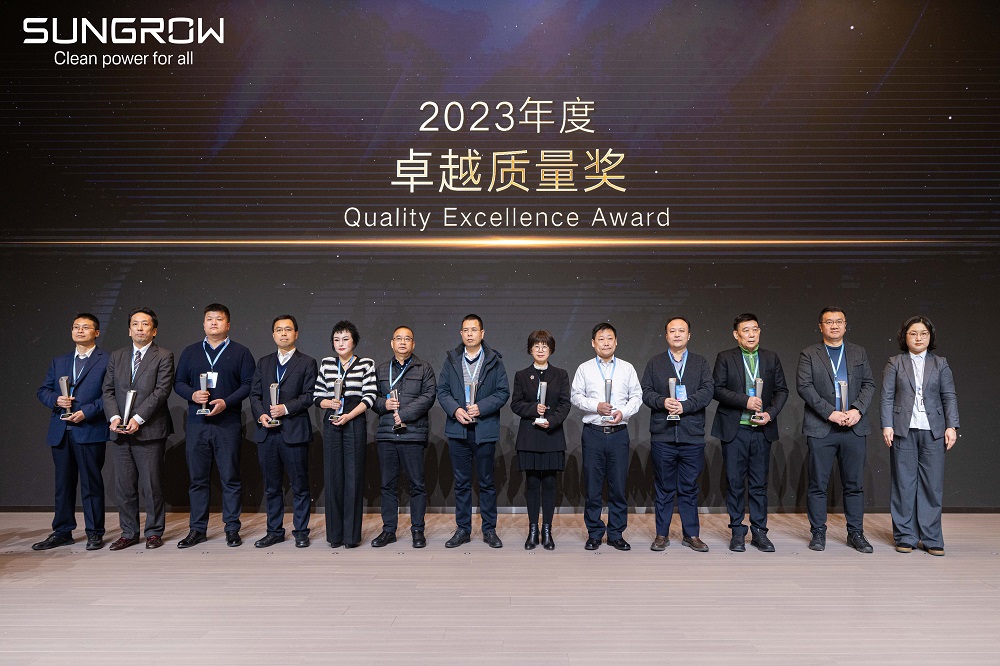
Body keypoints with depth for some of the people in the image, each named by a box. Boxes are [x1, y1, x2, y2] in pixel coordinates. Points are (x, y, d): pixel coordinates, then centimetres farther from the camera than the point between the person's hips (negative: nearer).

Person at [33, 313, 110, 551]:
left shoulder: (107, 361, 0)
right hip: (60, 431, 6)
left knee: (91, 482, 0)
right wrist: (56, 400, -5)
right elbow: (43, 390, 17)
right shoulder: (58, 362, 18)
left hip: (90, 430, -5)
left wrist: (87, 411, -16)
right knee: (63, 483, 12)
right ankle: (62, 532, 22)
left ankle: (95, 533, 9)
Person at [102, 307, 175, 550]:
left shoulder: (164, 356, 0)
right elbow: (108, 390, 10)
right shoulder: (116, 357, 15)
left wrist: (138, 418, -16)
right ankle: (128, 532, 21)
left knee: (152, 485, 1)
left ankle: (154, 532, 14)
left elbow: (162, 391, -9)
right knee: (124, 486, 9)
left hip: (149, 431, -4)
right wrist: (114, 417, -6)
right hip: (120, 431, 5)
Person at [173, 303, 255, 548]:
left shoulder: (240, 352, 5)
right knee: (197, 478, 7)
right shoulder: (190, 352, 14)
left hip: (228, 424, -3)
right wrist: (192, 394, -9)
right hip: (197, 424, 3)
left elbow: (248, 384, -2)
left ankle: (232, 529, 12)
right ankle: (197, 530, 18)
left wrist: (226, 402, -16)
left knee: (230, 478, 2)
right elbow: (178, 382, 12)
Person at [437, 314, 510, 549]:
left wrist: (481, 408, -14)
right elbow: (442, 390, 6)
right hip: (457, 430, 2)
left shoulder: (494, 360, 3)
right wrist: (455, 410, -11)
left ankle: (489, 530, 17)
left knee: (486, 482, 6)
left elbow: (503, 392, -1)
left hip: (485, 430, -2)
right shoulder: (451, 360, 9)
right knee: (461, 483, 9)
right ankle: (463, 529, 19)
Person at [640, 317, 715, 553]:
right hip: (662, 435, 0)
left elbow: (707, 390, -2)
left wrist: (685, 405, -15)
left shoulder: (701, 363, 11)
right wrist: (662, 402, -14)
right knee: (664, 488, 7)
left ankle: (691, 534, 18)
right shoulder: (654, 363, 12)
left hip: (692, 436, 0)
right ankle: (662, 534, 16)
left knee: (689, 487, 7)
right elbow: (645, 391, 4)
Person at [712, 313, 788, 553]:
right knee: (735, 483, 4)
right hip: (734, 430, -2)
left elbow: (782, 390, 8)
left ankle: (759, 532, 17)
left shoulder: (772, 358, 10)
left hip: (762, 430, 2)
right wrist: (744, 401, -17)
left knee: (759, 484, 7)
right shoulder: (725, 358, 2)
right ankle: (737, 533, 14)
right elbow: (717, 389, -6)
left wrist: (771, 413, -8)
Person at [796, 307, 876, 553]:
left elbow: (869, 384, 8)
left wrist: (858, 410, -9)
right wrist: (830, 412, -14)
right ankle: (818, 533, 11)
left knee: (854, 484, 7)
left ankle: (856, 533, 18)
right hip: (820, 428, -2)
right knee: (818, 484, 1)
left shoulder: (859, 353, 14)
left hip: (854, 428, 2)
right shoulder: (809, 354, 5)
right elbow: (804, 386, -5)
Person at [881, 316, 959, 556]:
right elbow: (887, 397, 1)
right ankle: (905, 537, 13)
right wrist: (887, 426, -7)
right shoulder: (895, 363, 5)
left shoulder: (940, 364, 9)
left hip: (933, 431, 1)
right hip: (903, 430, -1)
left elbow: (949, 396, 6)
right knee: (904, 484, 3)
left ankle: (931, 539, 12)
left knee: (933, 484, 2)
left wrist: (952, 426, -4)